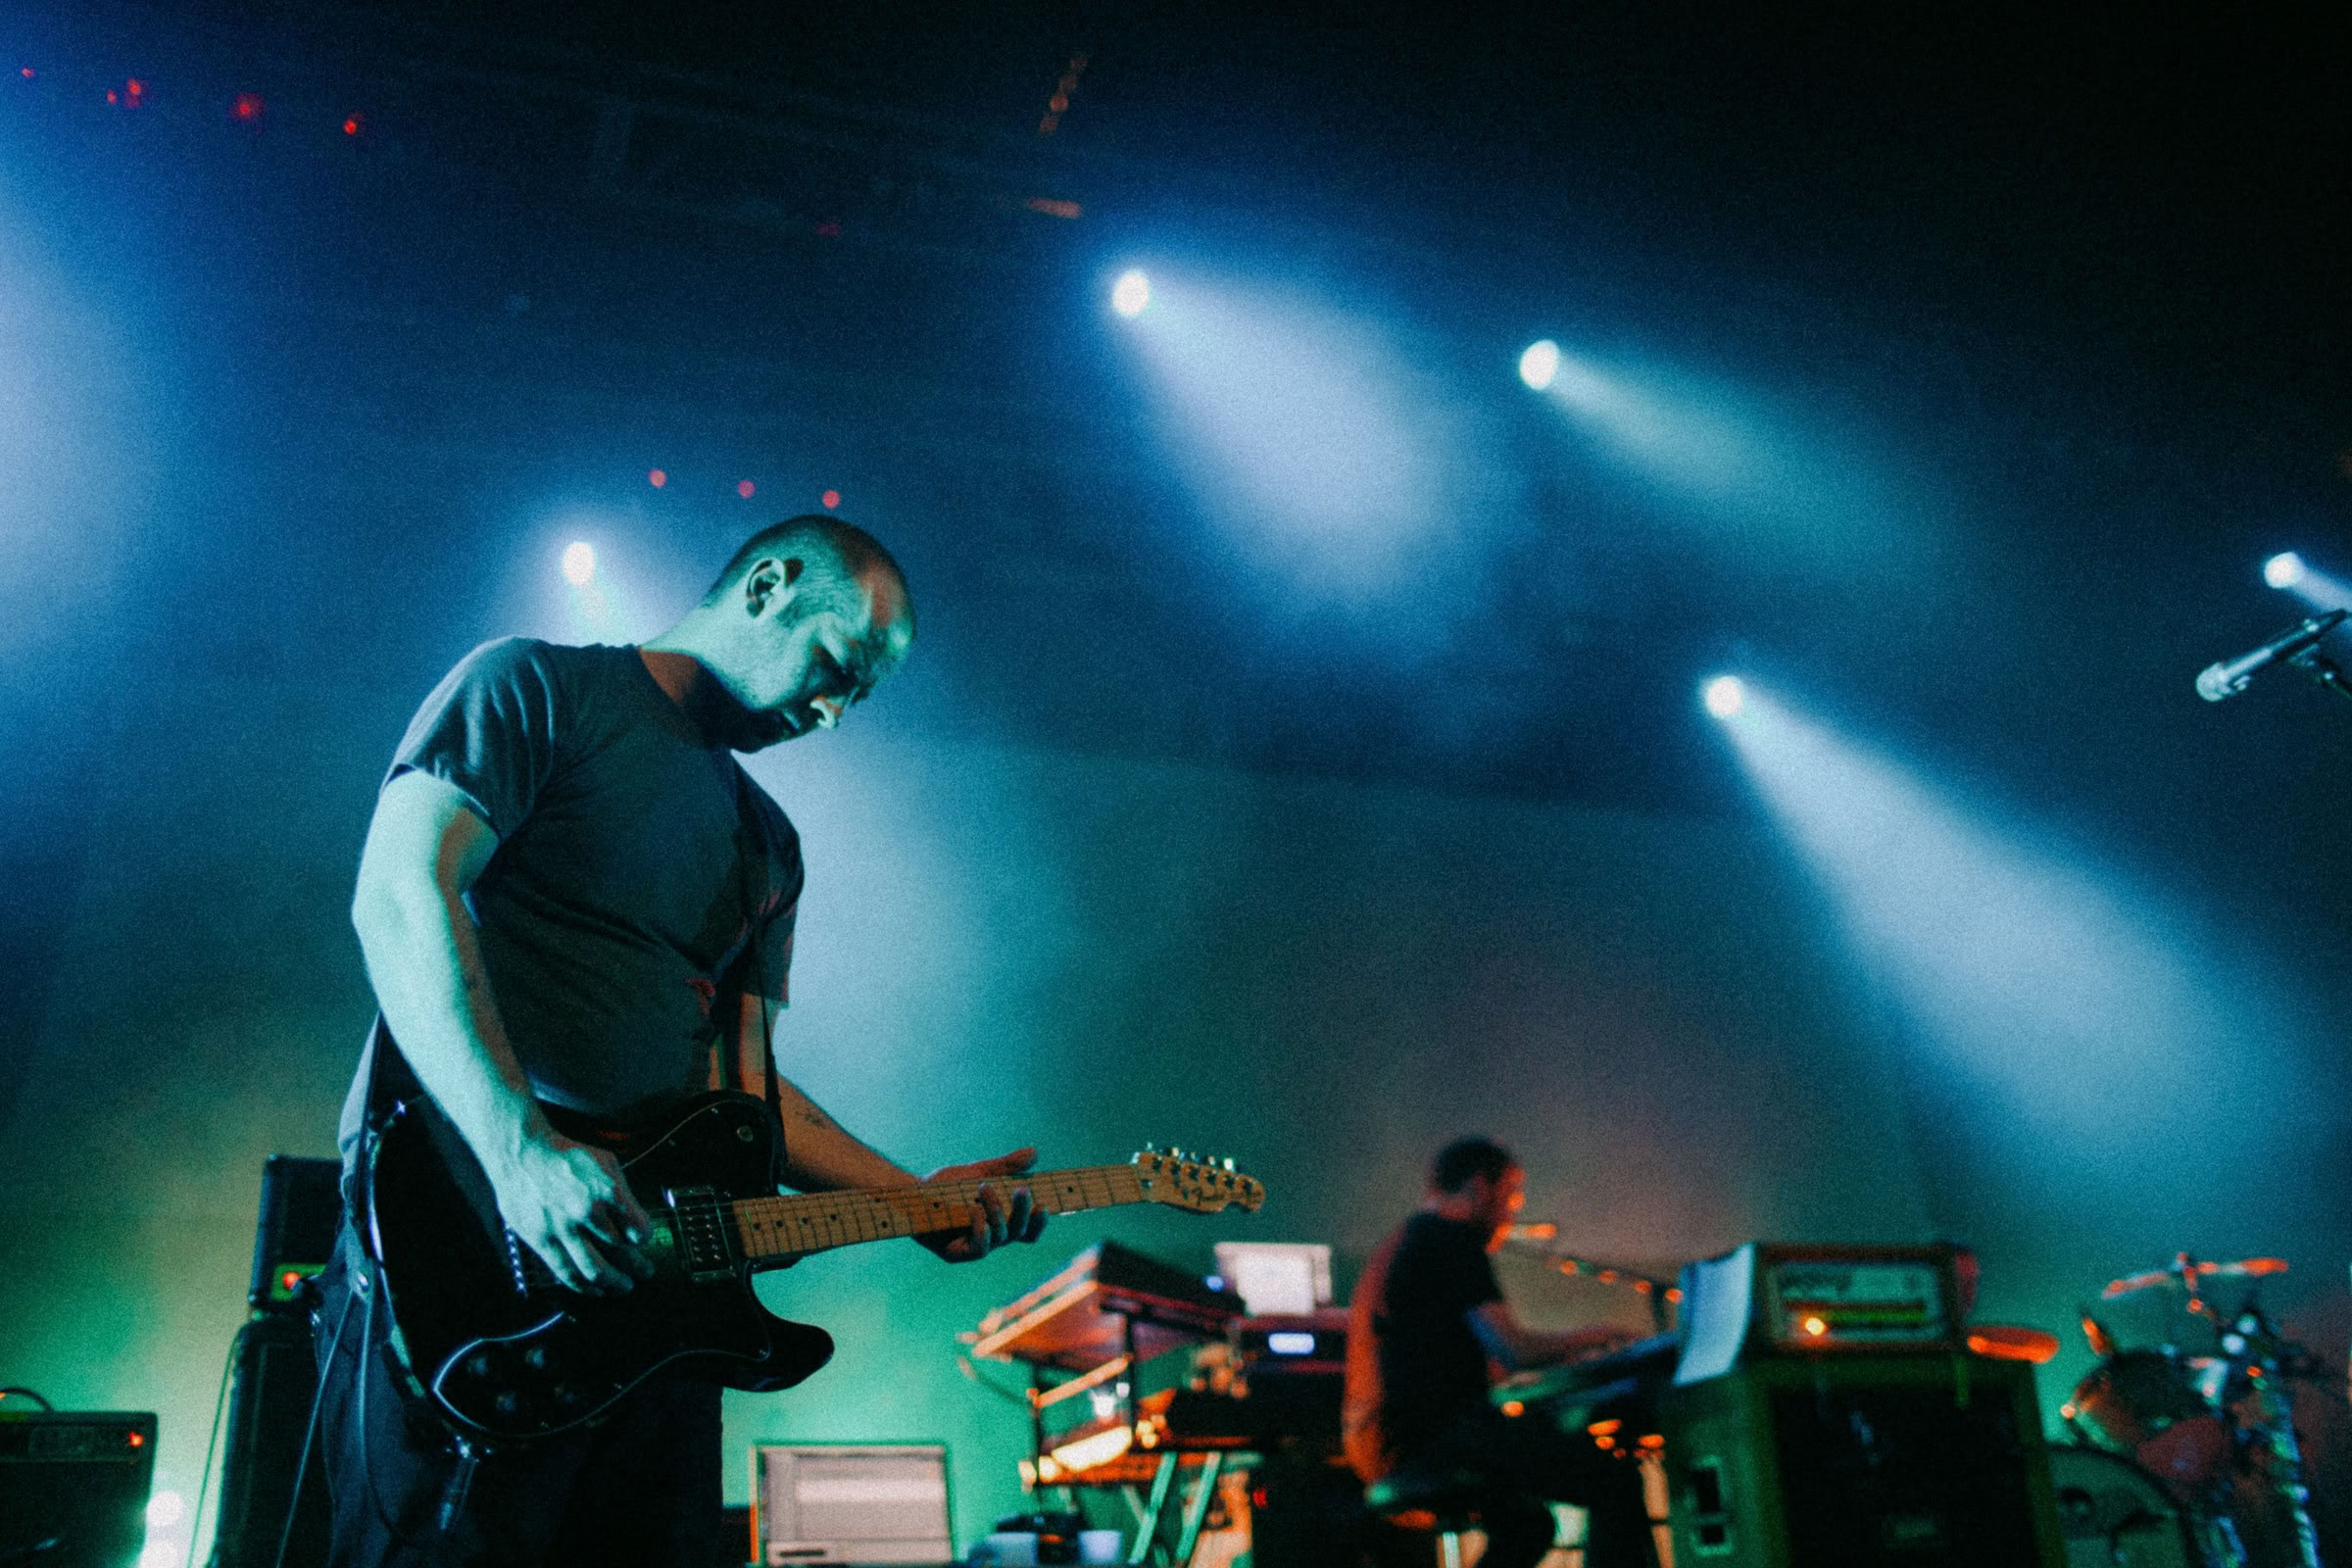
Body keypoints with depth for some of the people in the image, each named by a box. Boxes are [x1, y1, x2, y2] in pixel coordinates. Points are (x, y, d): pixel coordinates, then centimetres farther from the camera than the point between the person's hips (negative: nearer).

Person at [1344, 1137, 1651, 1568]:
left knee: (1528, 1523, 29)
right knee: (1617, 1480, -15)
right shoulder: (1453, 1240, -7)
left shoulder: (1397, 1246, 25)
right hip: (1444, 1431, -11)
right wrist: (1591, 1338, 2)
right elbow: (1513, 1349, -15)